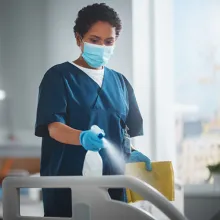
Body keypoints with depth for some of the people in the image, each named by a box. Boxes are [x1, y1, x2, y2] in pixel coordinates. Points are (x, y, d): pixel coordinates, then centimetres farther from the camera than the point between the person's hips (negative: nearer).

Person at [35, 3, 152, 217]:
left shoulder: (120, 83, 15)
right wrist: (82, 138, -33)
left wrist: (132, 154, -3)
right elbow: (54, 127, -13)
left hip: (112, 182, 4)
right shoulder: (59, 77, -1)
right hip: (67, 184, -4)